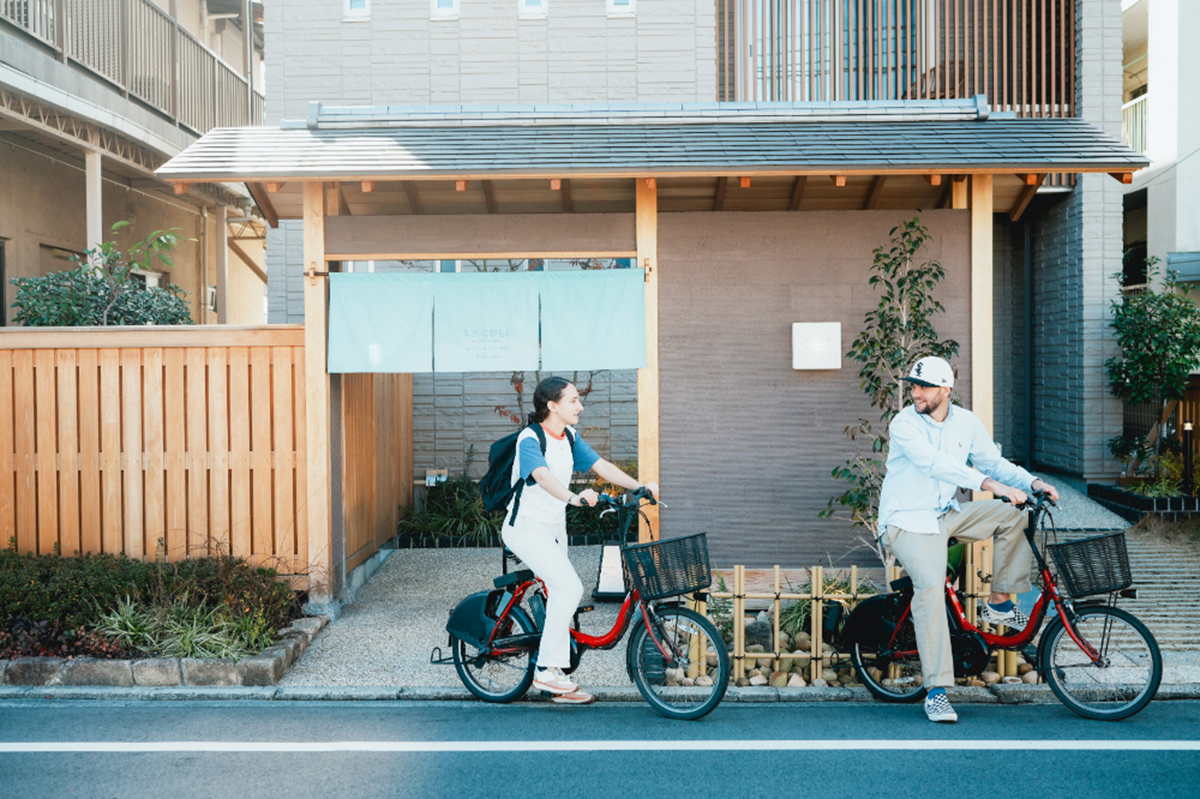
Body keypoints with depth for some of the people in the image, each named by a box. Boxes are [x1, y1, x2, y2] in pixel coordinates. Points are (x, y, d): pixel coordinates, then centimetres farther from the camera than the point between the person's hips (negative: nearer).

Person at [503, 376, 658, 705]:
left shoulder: (569, 438, 6)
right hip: (526, 527, -9)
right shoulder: (530, 439, -19)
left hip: (554, 528, 9)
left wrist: (639, 487, -14)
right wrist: (575, 498, -54)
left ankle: (558, 685, 21)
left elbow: (601, 465, -1)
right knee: (569, 587, -22)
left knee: (559, 595, 11)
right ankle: (546, 670, -11)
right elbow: (543, 477, -37)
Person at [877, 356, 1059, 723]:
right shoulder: (904, 424, -16)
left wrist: (1033, 482, -14)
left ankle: (999, 604, 5)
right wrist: (991, 484, -40)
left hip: (947, 515, 6)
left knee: (1014, 514, -10)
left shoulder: (966, 422, 3)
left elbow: (994, 461, 5)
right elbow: (937, 464, -31)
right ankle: (936, 690, -23)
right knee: (931, 585, -27)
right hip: (907, 521, -6)